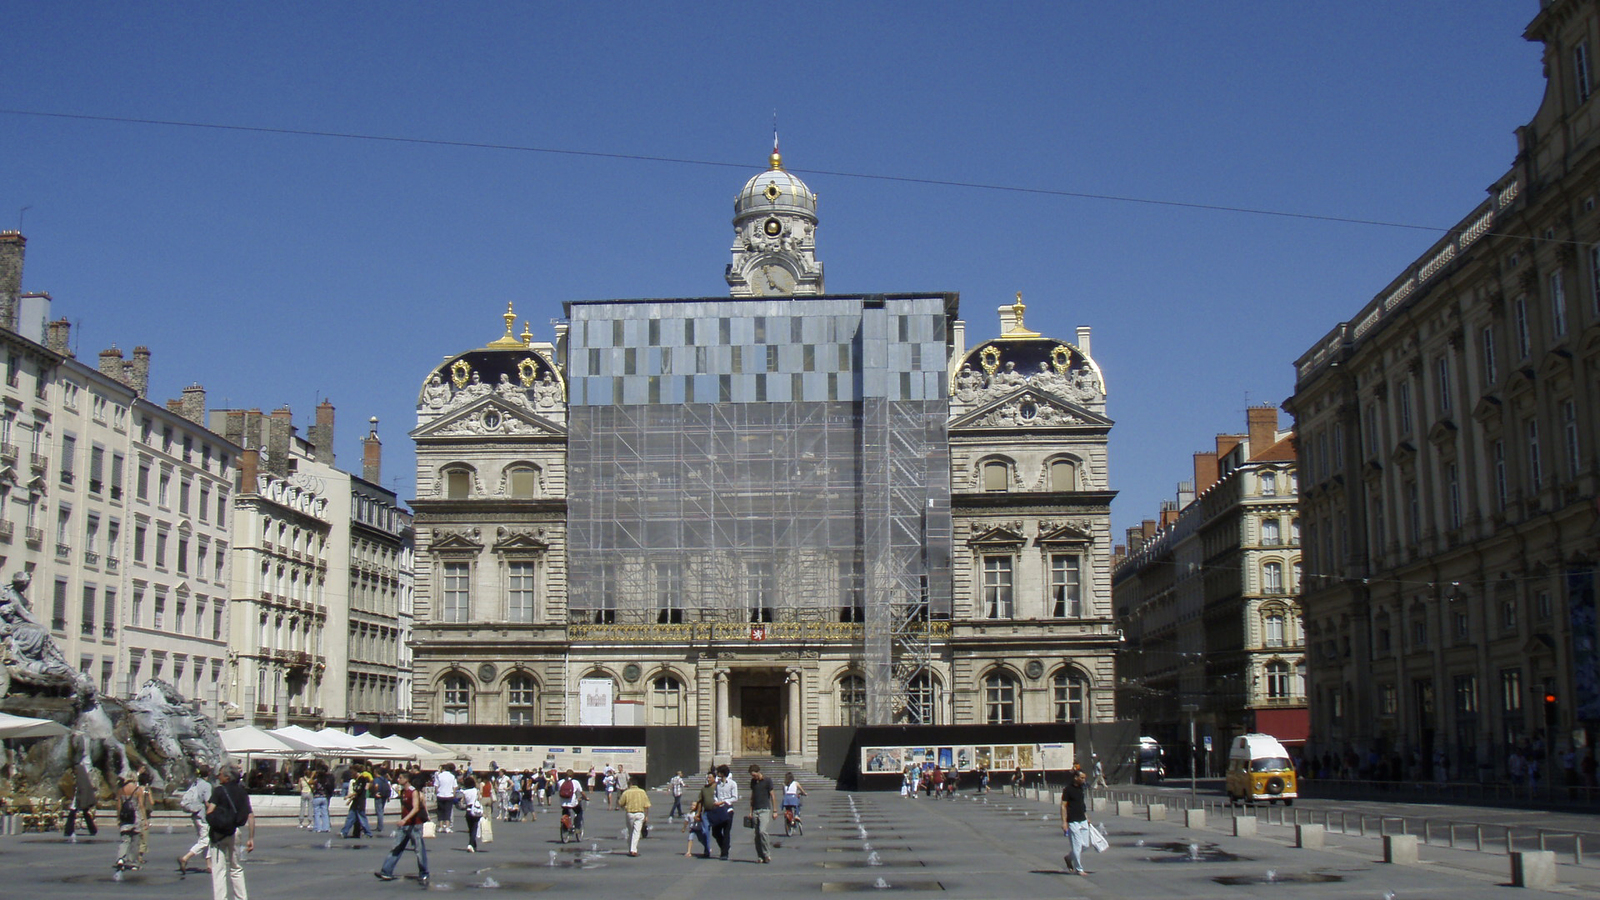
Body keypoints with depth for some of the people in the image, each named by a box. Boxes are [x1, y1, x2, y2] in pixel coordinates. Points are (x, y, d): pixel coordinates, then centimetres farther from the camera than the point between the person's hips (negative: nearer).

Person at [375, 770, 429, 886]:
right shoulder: (402, 792, 11)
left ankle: (423, 875, 7)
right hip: (404, 825, 8)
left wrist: (405, 819, -35)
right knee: (395, 848, 3)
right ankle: (386, 872, 3)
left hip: (415, 825, -8)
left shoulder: (414, 792, -12)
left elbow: (416, 808, -23)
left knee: (419, 849, -1)